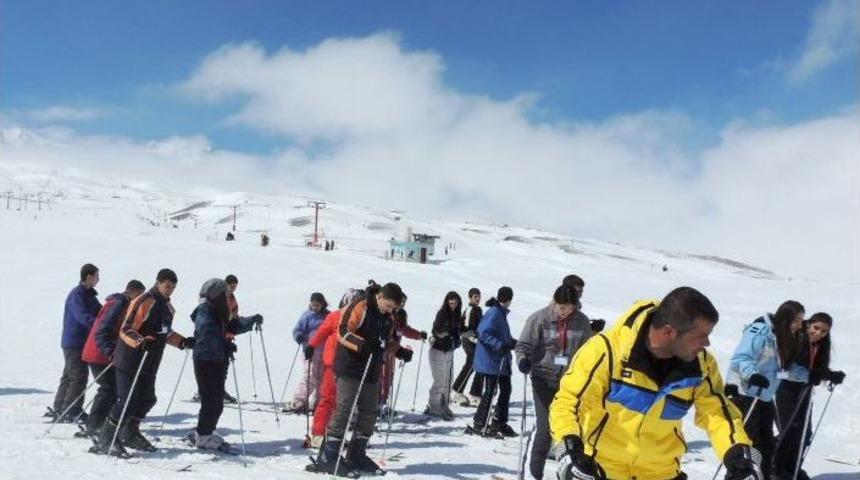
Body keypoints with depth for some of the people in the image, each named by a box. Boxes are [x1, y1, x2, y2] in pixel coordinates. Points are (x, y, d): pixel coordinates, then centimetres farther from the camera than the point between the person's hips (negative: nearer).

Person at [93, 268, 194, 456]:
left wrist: (183, 342, 14)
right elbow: (126, 330, -20)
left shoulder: (167, 306, 13)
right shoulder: (143, 302, -15)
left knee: (147, 400, 11)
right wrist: (141, 342, -37)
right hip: (130, 361, -8)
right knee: (128, 401, -10)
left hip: (149, 364, 8)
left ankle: (130, 435, 29)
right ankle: (105, 440, 1)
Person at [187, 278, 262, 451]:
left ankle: (206, 433, 23)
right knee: (211, 401, -7)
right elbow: (208, 332, -29)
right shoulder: (204, 311, -13)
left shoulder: (220, 314, 15)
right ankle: (201, 436, 4)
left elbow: (235, 325, 25)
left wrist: (253, 320, 14)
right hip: (206, 362, -9)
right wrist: (225, 345, -38)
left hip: (219, 362, 9)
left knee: (217, 401, 12)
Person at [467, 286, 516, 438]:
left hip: (501, 361, 10)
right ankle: (479, 424, 4)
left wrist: (513, 343, 11)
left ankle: (499, 424, 24)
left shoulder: (501, 313, 14)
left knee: (505, 390, 14)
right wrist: (501, 345, -30)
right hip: (490, 360, -10)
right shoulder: (494, 313, -16)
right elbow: (483, 334, -25)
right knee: (489, 392, -5)